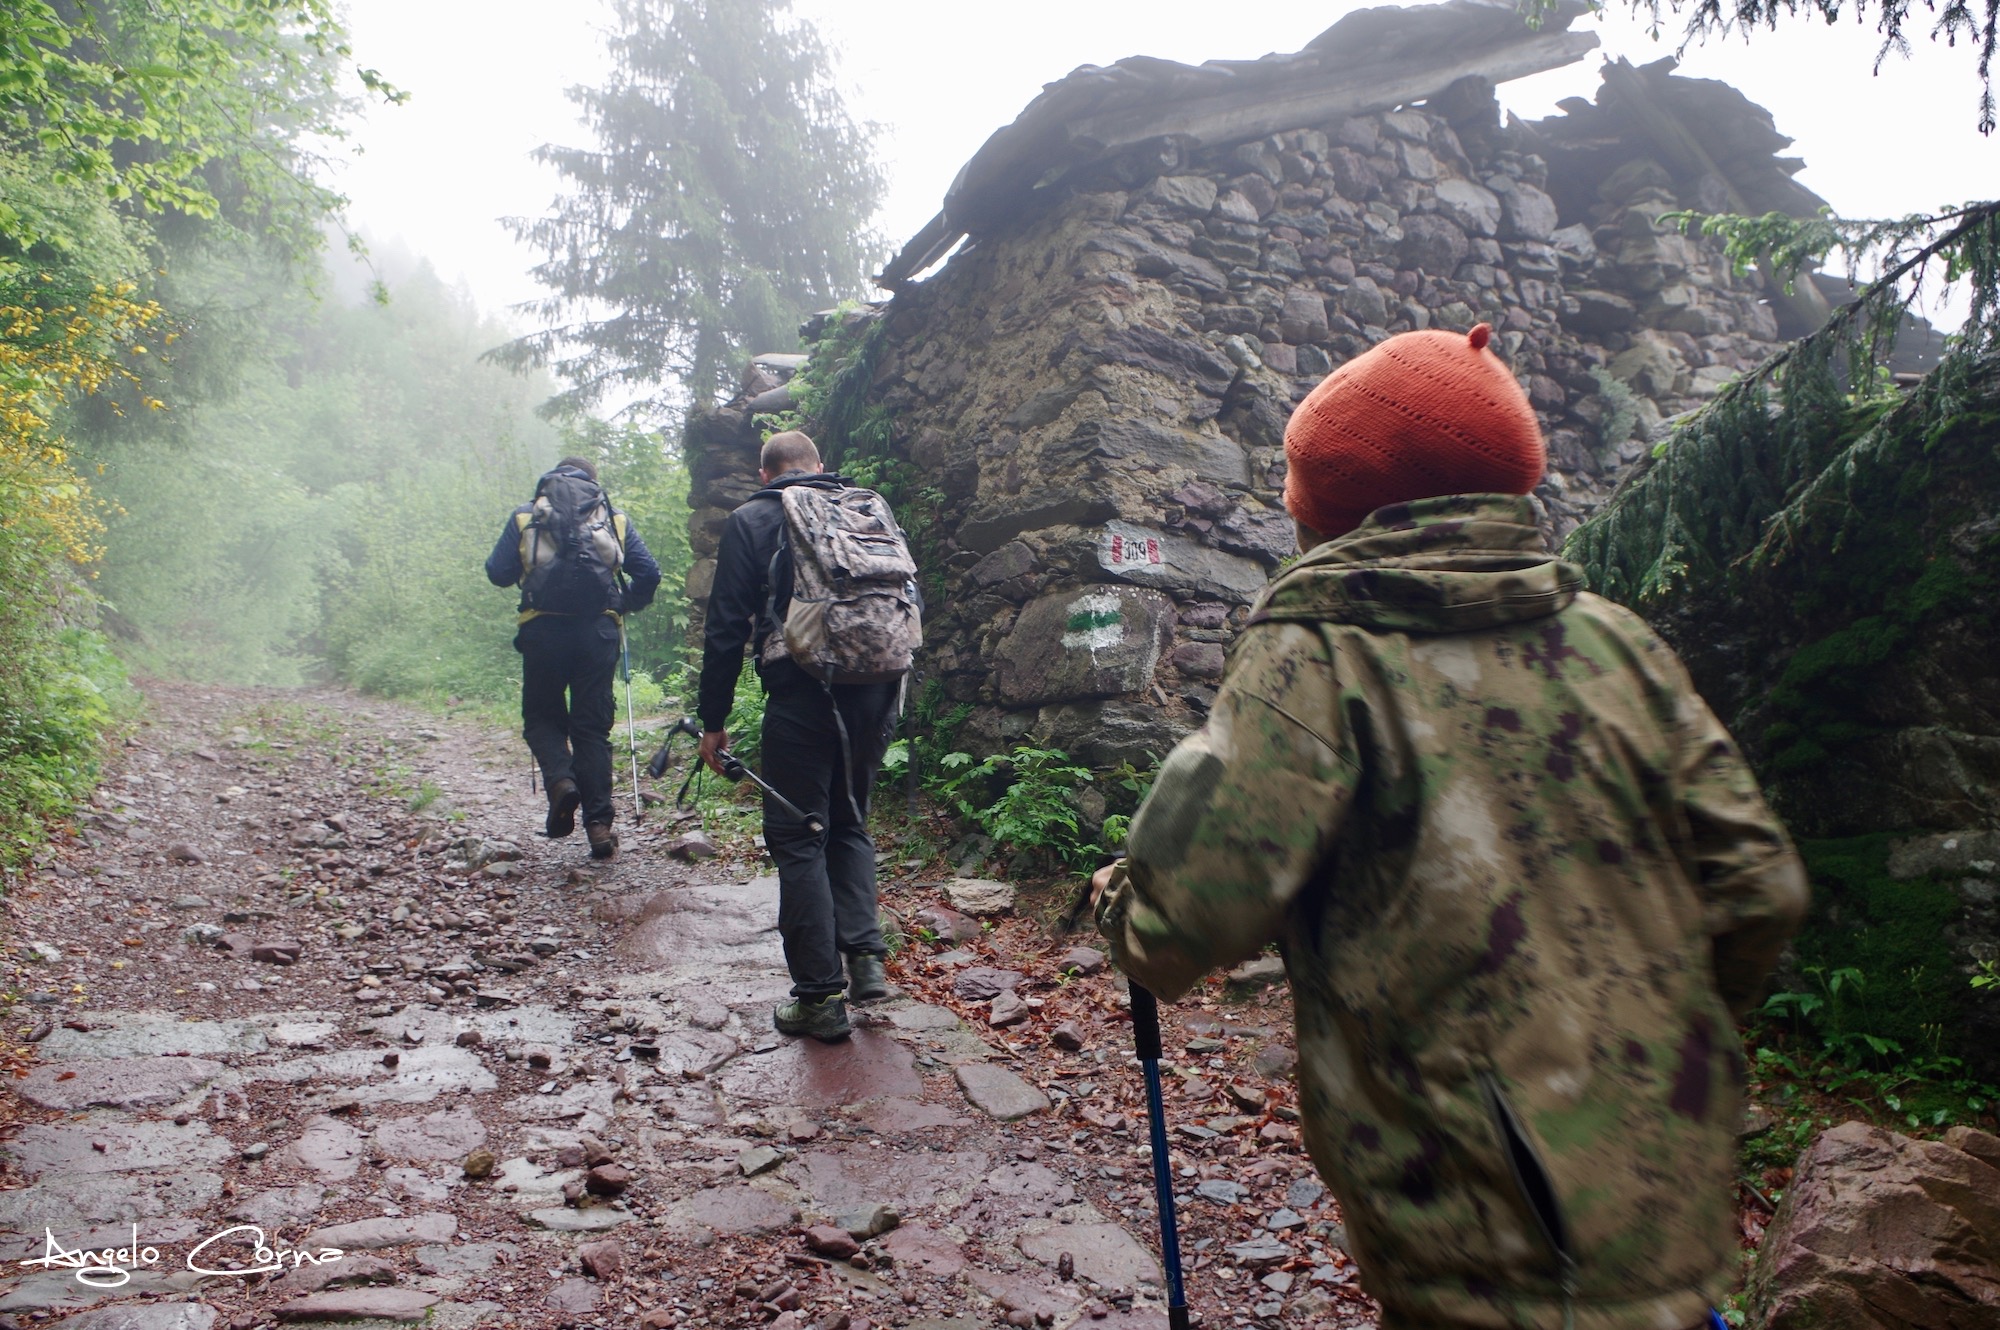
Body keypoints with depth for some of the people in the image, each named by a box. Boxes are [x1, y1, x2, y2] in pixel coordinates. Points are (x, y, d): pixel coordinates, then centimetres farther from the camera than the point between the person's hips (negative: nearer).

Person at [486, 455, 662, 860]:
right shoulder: (616, 518, 14)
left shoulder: (525, 516, 12)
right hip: (599, 629, 1)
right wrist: (625, 606, 22)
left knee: (541, 717, 15)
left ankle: (560, 780, -12)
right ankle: (598, 823, 2)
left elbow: (497, 572, 7)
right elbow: (648, 573, 5)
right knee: (592, 727, 7)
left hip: (544, 627, -1)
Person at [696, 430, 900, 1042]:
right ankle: (865, 957, 9)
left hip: (802, 698, -4)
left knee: (797, 838, 5)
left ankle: (820, 996, 6)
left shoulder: (752, 521, 3)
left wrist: (713, 720, 4)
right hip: (874, 694, 5)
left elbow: (726, 627, -1)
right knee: (849, 824, 21)